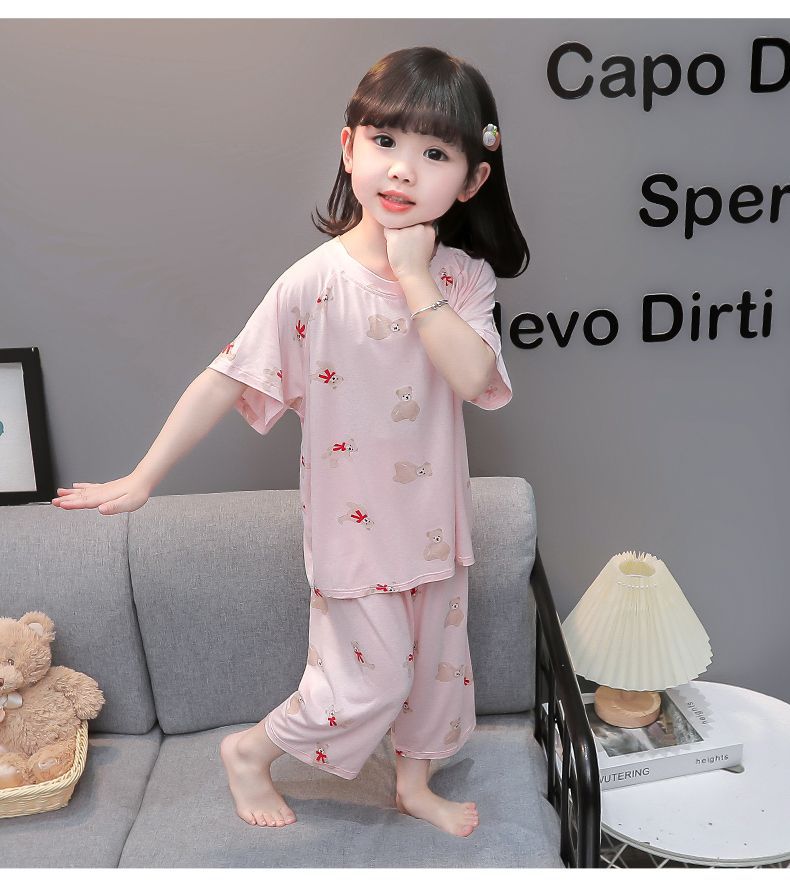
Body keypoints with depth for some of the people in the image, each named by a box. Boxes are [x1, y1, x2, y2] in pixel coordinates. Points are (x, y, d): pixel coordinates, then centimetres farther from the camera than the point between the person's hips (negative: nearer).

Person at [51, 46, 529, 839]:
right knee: (370, 682, 6)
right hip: (354, 522, -5)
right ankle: (249, 751, 33)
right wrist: (143, 478, -14)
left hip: (434, 517, 5)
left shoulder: (464, 275, -7)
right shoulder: (316, 282, -18)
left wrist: (416, 277, -27)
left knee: (439, 662, 20)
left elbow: (475, 378, -24)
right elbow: (225, 381, -16)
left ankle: (413, 785, 47)